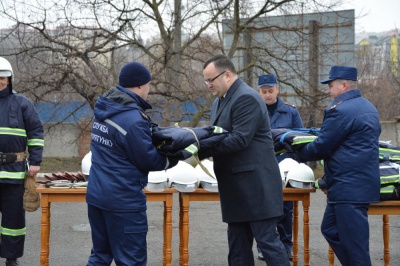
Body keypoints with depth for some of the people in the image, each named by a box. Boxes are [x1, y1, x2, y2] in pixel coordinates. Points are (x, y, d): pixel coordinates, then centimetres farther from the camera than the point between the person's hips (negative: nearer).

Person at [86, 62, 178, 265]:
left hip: (96, 195, 9)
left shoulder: (104, 109, 7)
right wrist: (173, 158, 2)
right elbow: (148, 160, -14)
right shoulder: (132, 119, -21)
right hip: (123, 200, -9)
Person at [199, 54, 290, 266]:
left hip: (255, 183, -10)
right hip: (236, 186, 10)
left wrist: (200, 151, -24)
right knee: (237, 246, 12)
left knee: (267, 240, -5)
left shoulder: (246, 98, -15)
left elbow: (239, 139, -23)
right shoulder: (220, 101, 16)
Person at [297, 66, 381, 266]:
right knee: (330, 229, 19)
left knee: (355, 244, -4)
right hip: (363, 182, 10)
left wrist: (299, 153, 6)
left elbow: (321, 148, -13)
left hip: (349, 188, -10)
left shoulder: (340, 110, -16)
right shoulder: (368, 107, 16)